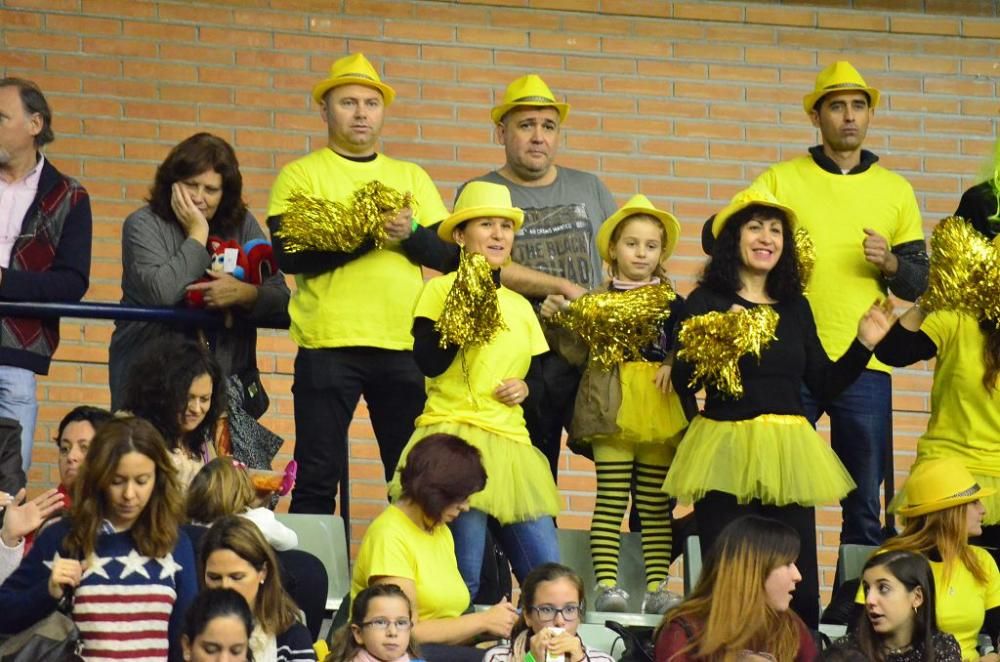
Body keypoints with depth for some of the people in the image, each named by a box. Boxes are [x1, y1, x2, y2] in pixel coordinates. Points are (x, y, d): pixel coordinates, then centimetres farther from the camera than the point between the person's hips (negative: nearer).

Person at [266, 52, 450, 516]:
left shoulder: (411, 177, 17)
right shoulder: (300, 175, 6)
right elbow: (289, 254, -9)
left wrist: (410, 233, -12)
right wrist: (362, 236, -18)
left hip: (405, 343, 3)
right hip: (327, 343, -3)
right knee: (318, 478, -1)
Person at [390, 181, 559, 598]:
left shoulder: (520, 307, 18)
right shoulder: (442, 289, 0)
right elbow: (429, 364, -12)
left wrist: (526, 387, 3)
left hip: (511, 443, 6)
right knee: (462, 582, -11)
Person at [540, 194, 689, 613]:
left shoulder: (672, 303, 11)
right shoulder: (597, 300, 6)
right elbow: (578, 353, 1)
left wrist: (673, 365, -9)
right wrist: (557, 319, -12)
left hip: (660, 410, 2)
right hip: (613, 410, -2)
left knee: (656, 504, 5)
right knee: (611, 500, -6)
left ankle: (657, 587, 7)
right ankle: (606, 584, -6)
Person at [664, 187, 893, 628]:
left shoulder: (796, 307, 14)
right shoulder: (706, 303, -1)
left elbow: (824, 384, 17)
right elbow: (683, 383, -10)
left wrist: (864, 345, 8)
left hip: (789, 452, 4)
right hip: (727, 451, -4)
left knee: (799, 589, 1)